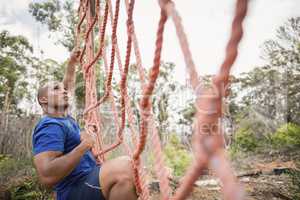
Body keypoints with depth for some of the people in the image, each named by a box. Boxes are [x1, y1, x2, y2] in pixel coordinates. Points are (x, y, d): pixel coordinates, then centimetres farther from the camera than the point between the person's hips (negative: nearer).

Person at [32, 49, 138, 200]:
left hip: (88, 181, 10)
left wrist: (72, 63, 23)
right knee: (125, 167, -35)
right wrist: (84, 145, -20)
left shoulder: (63, 117, 15)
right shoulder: (50, 126, -13)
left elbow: (68, 85, 28)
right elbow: (47, 176, -26)